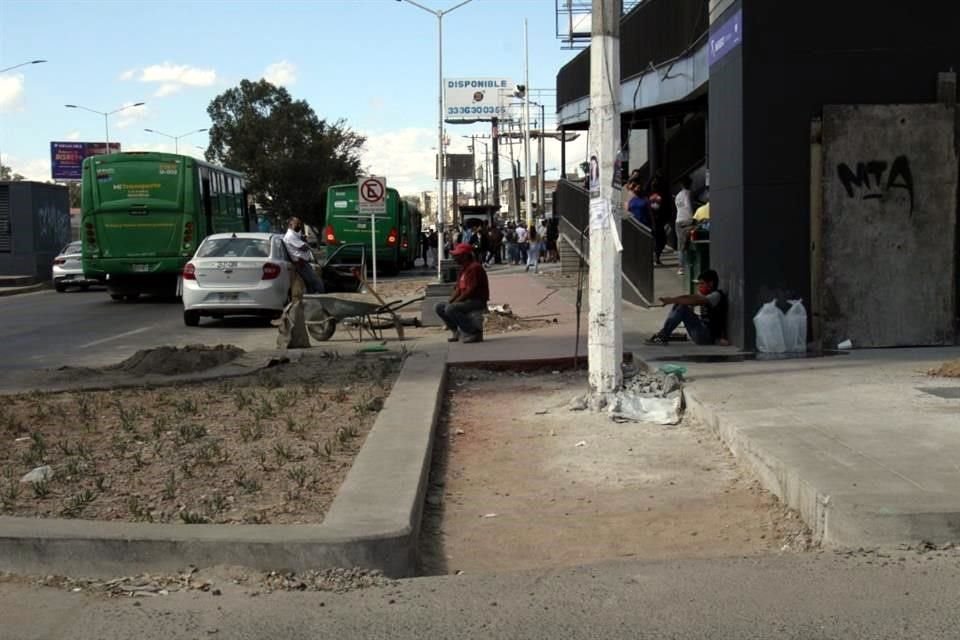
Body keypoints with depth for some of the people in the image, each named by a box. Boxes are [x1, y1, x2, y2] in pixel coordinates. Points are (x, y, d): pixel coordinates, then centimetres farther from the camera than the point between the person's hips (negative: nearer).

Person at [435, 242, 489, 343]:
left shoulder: (474, 267, -16)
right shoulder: (463, 269, 15)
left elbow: (470, 291, -23)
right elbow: (458, 289, 14)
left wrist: (455, 302, -19)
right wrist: (450, 301, -3)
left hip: (478, 301, -10)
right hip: (467, 301, 10)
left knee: (450, 309, -29)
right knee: (440, 307, 7)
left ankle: (475, 332, -20)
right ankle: (457, 331, 6)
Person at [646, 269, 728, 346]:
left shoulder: (716, 295, -12)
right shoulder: (705, 295, 17)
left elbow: (695, 301, -26)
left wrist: (672, 300, -26)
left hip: (709, 337, -10)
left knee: (682, 308, -20)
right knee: (678, 304, 5)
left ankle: (663, 336, -15)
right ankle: (663, 335, -4)